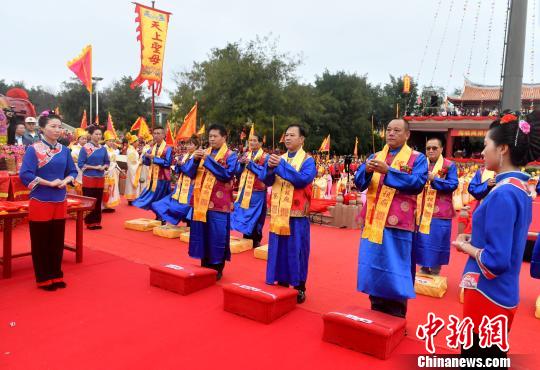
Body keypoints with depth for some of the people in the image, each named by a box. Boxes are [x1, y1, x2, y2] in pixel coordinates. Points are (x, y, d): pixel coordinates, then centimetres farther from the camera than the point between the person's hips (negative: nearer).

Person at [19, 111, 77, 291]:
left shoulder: (64, 150, 6)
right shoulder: (33, 149, -9)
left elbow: (73, 171, 12)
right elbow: (25, 175, -17)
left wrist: (65, 180, -8)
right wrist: (50, 183, -19)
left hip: (60, 202, 5)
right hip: (40, 202, -5)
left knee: (57, 241, 12)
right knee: (41, 242, 6)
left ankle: (56, 275, 25)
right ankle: (44, 279, 18)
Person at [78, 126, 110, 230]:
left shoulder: (103, 149, 7)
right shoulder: (85, 148, -7)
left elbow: (107, 162, 14)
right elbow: (81, 164, -9)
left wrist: (103, 167, -8)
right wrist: (95, 167, -15)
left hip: (100, 178, 5)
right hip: (89, 178, -4)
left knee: (98, 201, 10)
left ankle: (97, 222, 19)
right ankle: (90, 222, 12)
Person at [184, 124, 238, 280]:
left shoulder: (230, 155, -2)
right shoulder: (204, 153, 13)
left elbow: (227, 174, -18)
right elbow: (190, 173, 8)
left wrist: (208, 159, -19)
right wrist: (195, 159, -11)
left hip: (218, 202, -5)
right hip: (201, 200, 5)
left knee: (217, 236, -2)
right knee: (202, 234, 10)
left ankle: (217, 268, 11)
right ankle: (204, 266, 24)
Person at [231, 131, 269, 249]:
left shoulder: (265, 157, -4)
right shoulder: (245, 155, 12)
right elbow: (237, 172, 10)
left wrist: (250, 163, -18)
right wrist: (241, 163, -10)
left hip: (257, 192, -5)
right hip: (244, 191, 5)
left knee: (255, 217, 1)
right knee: (244, 214, 9)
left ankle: (256, 241, 13)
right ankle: (246, 239, 21)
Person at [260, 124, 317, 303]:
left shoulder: (308, 160, -2)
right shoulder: (280, 158, 12)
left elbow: (303, 179, -20)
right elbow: (267, 180, 4)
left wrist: (281, 165, -22)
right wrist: (270, 167, -16)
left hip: (297, 213, -5)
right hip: (279, 212, 5)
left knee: (296, 251, 2)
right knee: (279, 249, 9)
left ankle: (299, 288, 13)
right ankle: (282, 283, 22)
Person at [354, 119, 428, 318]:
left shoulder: (417, 158, 2)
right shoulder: (375, 157, 14)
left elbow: (417, 184, -15)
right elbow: (359, 183, 4)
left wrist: (388, 171, -22)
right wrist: (367, 170, -18)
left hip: (398, 224, -4)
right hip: (373, 222, 4)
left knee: (395, 271, 1)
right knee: (373, 268, 10)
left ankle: (396, 317, 16)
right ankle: (376, 312, 25)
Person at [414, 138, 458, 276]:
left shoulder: (449, 165, -2)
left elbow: (453, 184, -12)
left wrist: (434, 179, -22)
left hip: (439, 212, -4)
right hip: (422, 211, 4)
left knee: (436, 242, 0)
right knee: (422, 241, 9)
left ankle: (435, 273, 13)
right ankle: (423, 269, 22)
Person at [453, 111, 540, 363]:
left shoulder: (503, 194, -23)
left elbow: (497, 260, -26)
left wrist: (467, 247, -9)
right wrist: (474, 239, 4)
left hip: (488, 294, -9)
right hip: (503, 294, 9)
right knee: (492, 356, 22)